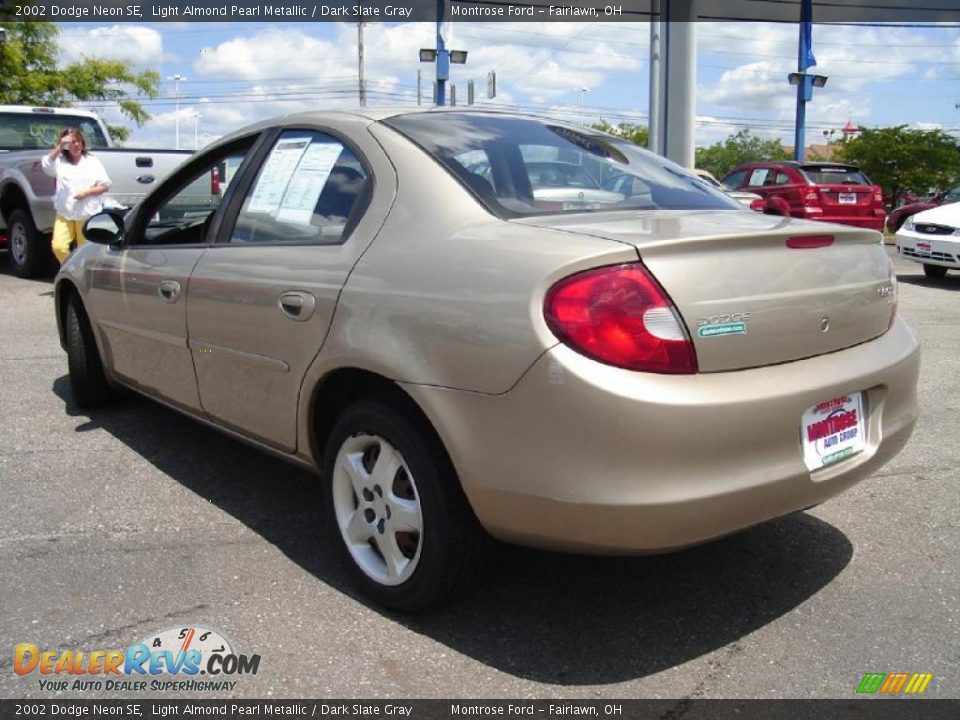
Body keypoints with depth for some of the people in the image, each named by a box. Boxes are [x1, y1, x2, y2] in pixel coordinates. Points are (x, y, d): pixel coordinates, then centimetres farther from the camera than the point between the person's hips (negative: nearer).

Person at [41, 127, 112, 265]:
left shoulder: (93, 162, 8)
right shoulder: (60, 161, 12)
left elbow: (105, 185, 5)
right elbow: (46, 165, -10)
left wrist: (86, 193, -10)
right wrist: (60, 146, -17)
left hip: (87, 214, -1)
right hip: (64, 213, 2)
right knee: (58, 246, -11)